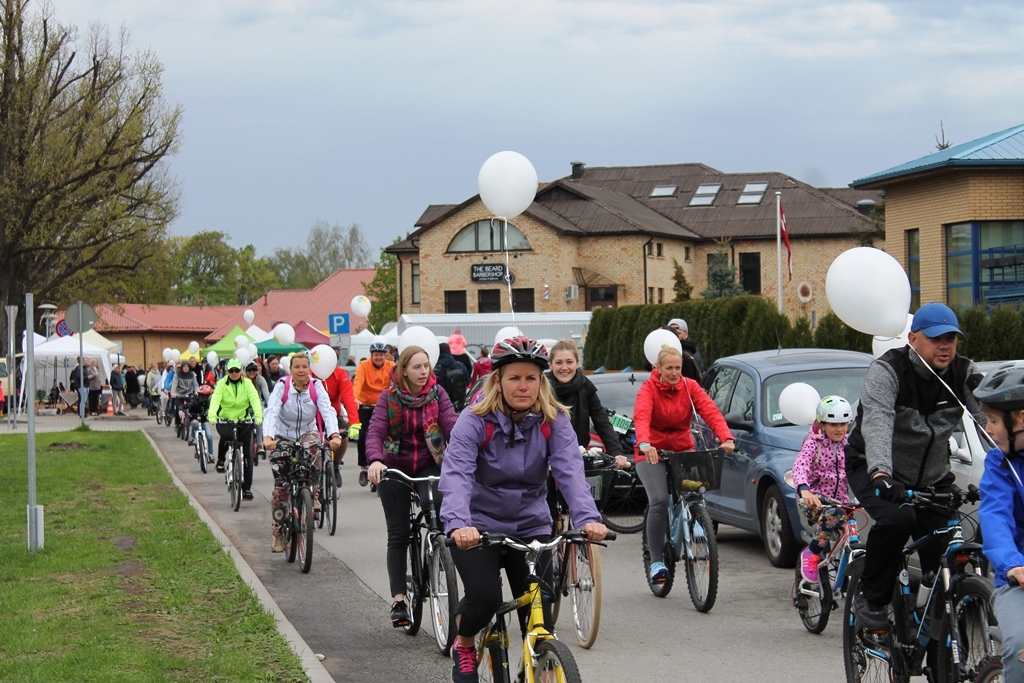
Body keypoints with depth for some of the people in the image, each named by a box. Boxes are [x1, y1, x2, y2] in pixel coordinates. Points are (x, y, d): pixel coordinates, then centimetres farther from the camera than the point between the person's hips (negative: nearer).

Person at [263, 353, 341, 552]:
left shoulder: (317, 386, -15)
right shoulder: (282, 386, -18)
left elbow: (328, 411, -27)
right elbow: (271, 412, -31)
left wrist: (334, 435, -46)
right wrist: (268, 437, -49)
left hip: (307, 434, 1)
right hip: (283, 438, -1)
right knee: (281, 485, -6)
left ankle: (313, 494, -13)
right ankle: (278, 530, 7)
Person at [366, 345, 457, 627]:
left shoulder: (437, 394, -5)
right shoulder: (389, 397, -8)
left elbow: (451, 426, -17)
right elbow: (375, 431, -19)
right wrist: (375, 460, -39)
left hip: (429, 466, 0)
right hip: (394, 469, 0)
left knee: (437, 502, -30)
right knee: (398, 534, -1)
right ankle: (398, 600, 1)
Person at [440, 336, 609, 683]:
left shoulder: (554, 421, -7)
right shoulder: (475, 421, -14)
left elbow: (570, 472, -20)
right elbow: (456, 475, -27)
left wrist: (588, 518, -38)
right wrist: (457, 523, -46)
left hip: (531, 527, 3)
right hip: (480, 527, -2)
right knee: (484, 596, -22)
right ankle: (463, 645, 11)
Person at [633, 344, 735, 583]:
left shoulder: (690, 387, -3)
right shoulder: (649, 388, -11)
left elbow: (710, 411, -17)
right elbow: (641, 416, -30)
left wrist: (726, 438, -35)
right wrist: (644, 443, -51)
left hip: (683, 450, 3)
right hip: (652, 453, -3)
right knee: (659, 500, -21)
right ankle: (656, 560, -12)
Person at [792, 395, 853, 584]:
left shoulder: (847, 445, 8)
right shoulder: (813, 443, -8)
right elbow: (799, 467, -25)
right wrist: (804, 490, -46)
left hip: (839, 500, 5)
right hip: (813, 499, -5)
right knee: (831, 514, -37)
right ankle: (811, 553, -19)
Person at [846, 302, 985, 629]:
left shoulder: (964, 374, -9)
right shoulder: (887, 371, -22)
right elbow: (877, 423, -38)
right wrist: (880, 474, -54)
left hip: (931, 477, 4)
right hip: (872, 469, -4)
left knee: (944, 555, -7)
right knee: (896, 519, -32)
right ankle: (871, 599, -13)